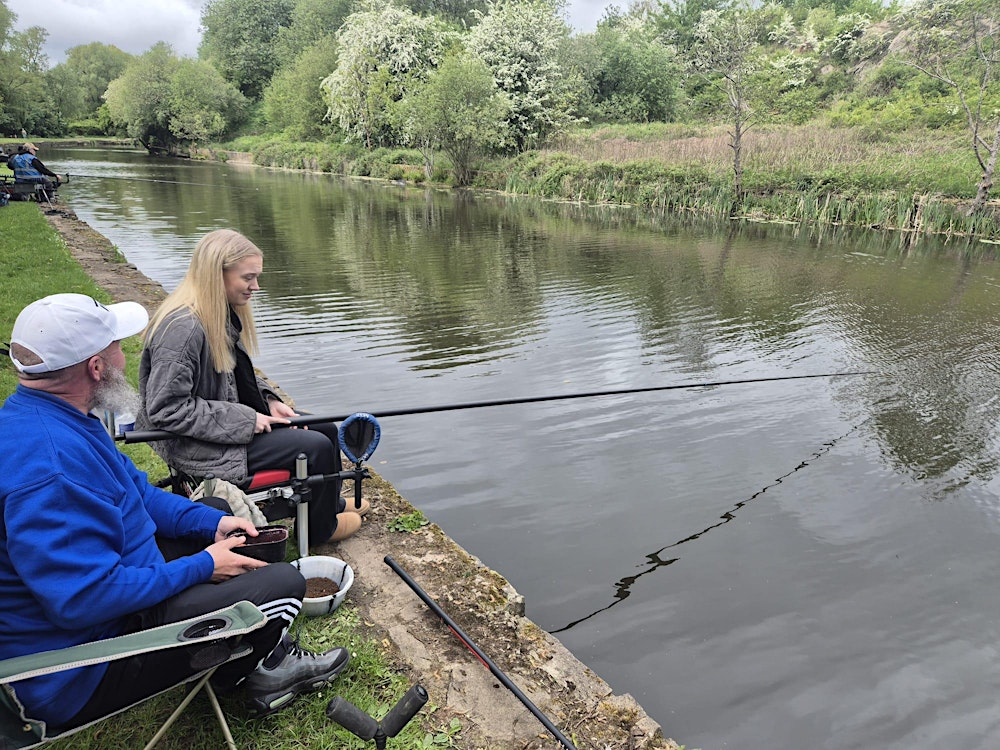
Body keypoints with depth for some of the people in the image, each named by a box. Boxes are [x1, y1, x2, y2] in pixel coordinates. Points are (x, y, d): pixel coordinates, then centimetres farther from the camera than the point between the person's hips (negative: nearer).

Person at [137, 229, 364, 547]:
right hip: (196, 446, -10)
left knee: (325, 429, 10)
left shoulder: (224, 313, 4)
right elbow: (165, 408, -26)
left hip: (231, 420, 10)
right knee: (316, 448, -15)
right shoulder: (182, 328, -26)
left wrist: (270, 401, 0)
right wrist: (243, 420, -23)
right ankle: (318, 529, 11)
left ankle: (330, 503, 34)